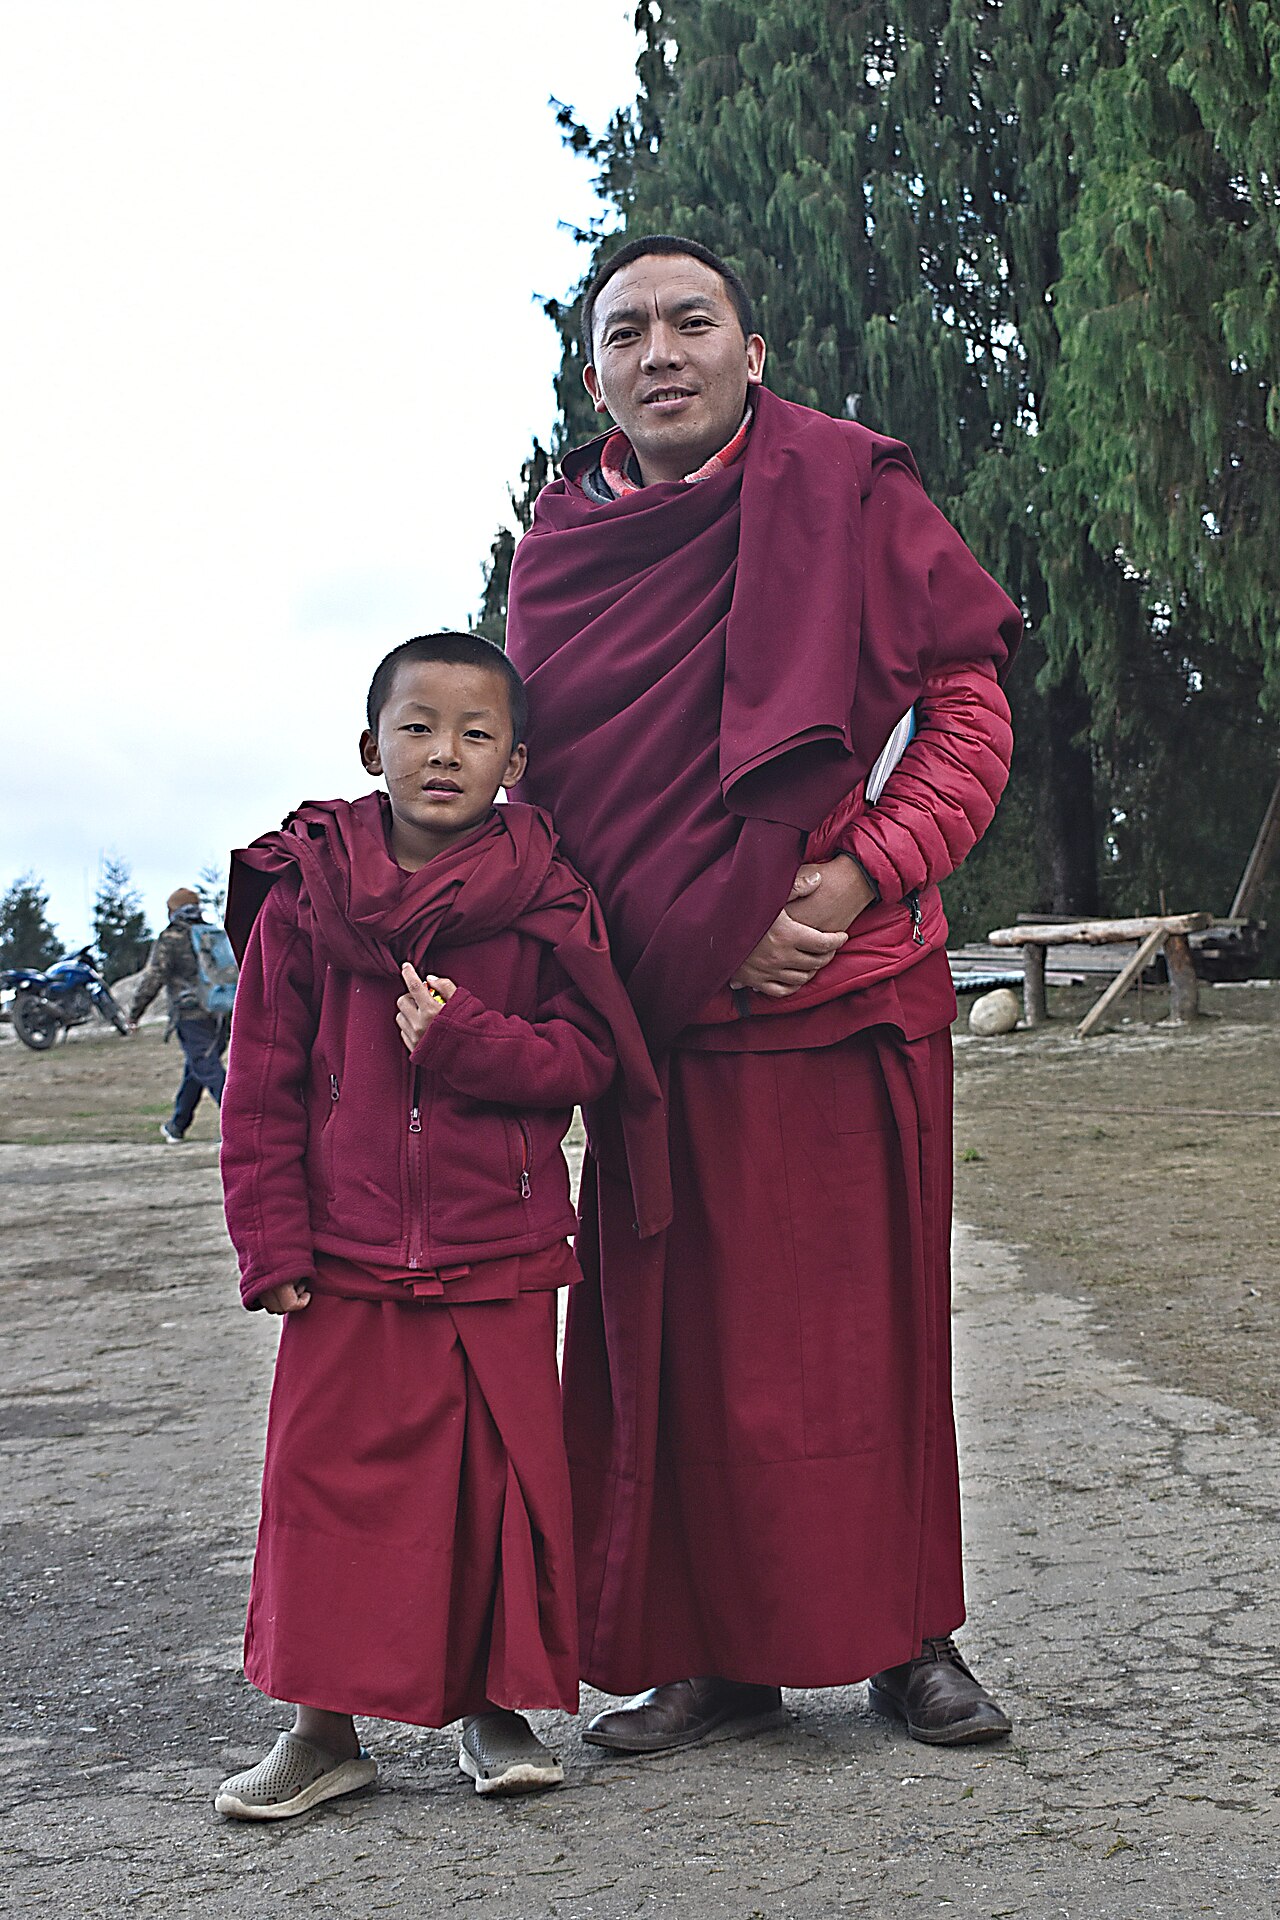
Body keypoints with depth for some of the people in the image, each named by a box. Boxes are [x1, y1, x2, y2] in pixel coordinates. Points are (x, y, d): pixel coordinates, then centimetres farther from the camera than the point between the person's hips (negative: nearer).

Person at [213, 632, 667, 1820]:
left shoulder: (544, 902, -1)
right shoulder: (302, 895, 0)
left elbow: (585, 1055, -3)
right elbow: (261, 1083, 2)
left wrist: (464, 1038, -19)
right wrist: (271, 1241, -2)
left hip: (501, 1255, 0)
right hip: (347, 1260, 1)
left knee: (503, 1478, 7)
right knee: (329, 1476, 4)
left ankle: (494, 1705, 25)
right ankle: (326, 1725, 18)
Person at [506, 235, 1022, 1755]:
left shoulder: (847, 489, 1)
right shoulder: (561, 547, 8)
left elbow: (969, 709, 0)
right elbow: (540, 786, 11)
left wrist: (856, 879, -13)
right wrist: (685, 934, -3)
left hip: (853, 985, -2)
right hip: (660, 1004, 2)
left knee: (868, 1320, 6)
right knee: (682, 1333, 4)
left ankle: (908, 1636, 21)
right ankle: (717, 1657, 18)